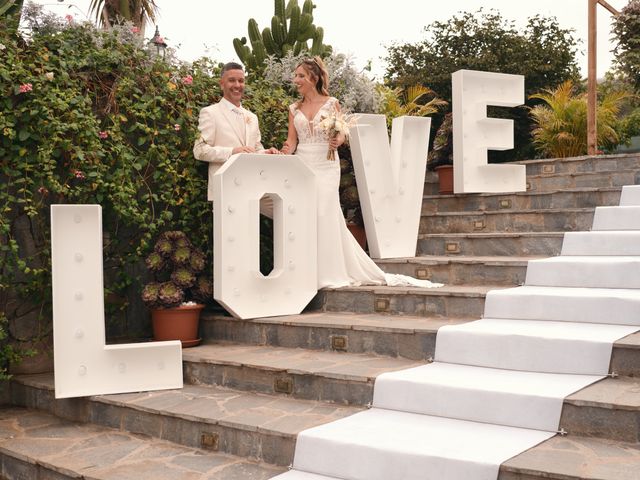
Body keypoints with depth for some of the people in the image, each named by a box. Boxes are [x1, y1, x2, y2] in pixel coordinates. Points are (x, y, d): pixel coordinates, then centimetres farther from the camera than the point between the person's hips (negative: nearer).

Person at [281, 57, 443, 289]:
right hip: (301, 165, 4)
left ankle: (330, 273, -1)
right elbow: (292, 140, 6)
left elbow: (341, 134, 1)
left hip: (325, 166, -3)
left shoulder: (331, 103, 3)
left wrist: (337, 142, -21)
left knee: (325, 214, -8)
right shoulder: (294, 109, 12)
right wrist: (287, 149, -15)